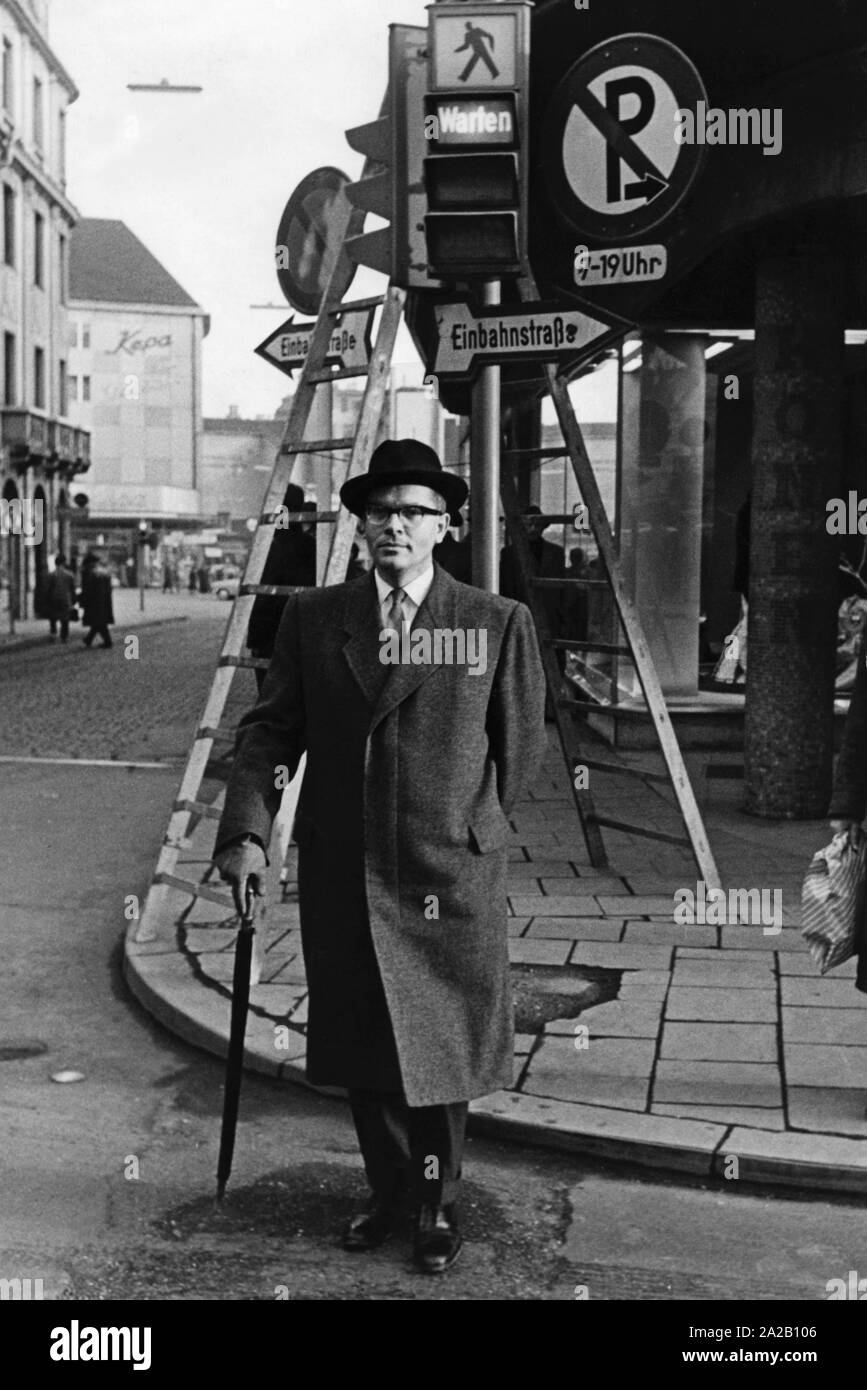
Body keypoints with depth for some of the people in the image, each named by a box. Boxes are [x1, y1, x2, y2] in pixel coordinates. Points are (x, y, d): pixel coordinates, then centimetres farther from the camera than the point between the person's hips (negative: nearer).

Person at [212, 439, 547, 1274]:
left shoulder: (499, 623, -2)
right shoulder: (312, 618, 4)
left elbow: (520, 744, 6)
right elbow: (270, 729, 2)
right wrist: (246, 832, -10)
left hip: (449, 877, -2)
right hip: (340, 874, 2)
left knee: (440, 1042, 9)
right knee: (361, 1047, 12)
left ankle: (437, 1204, 30)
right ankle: (389, 1193, 33)